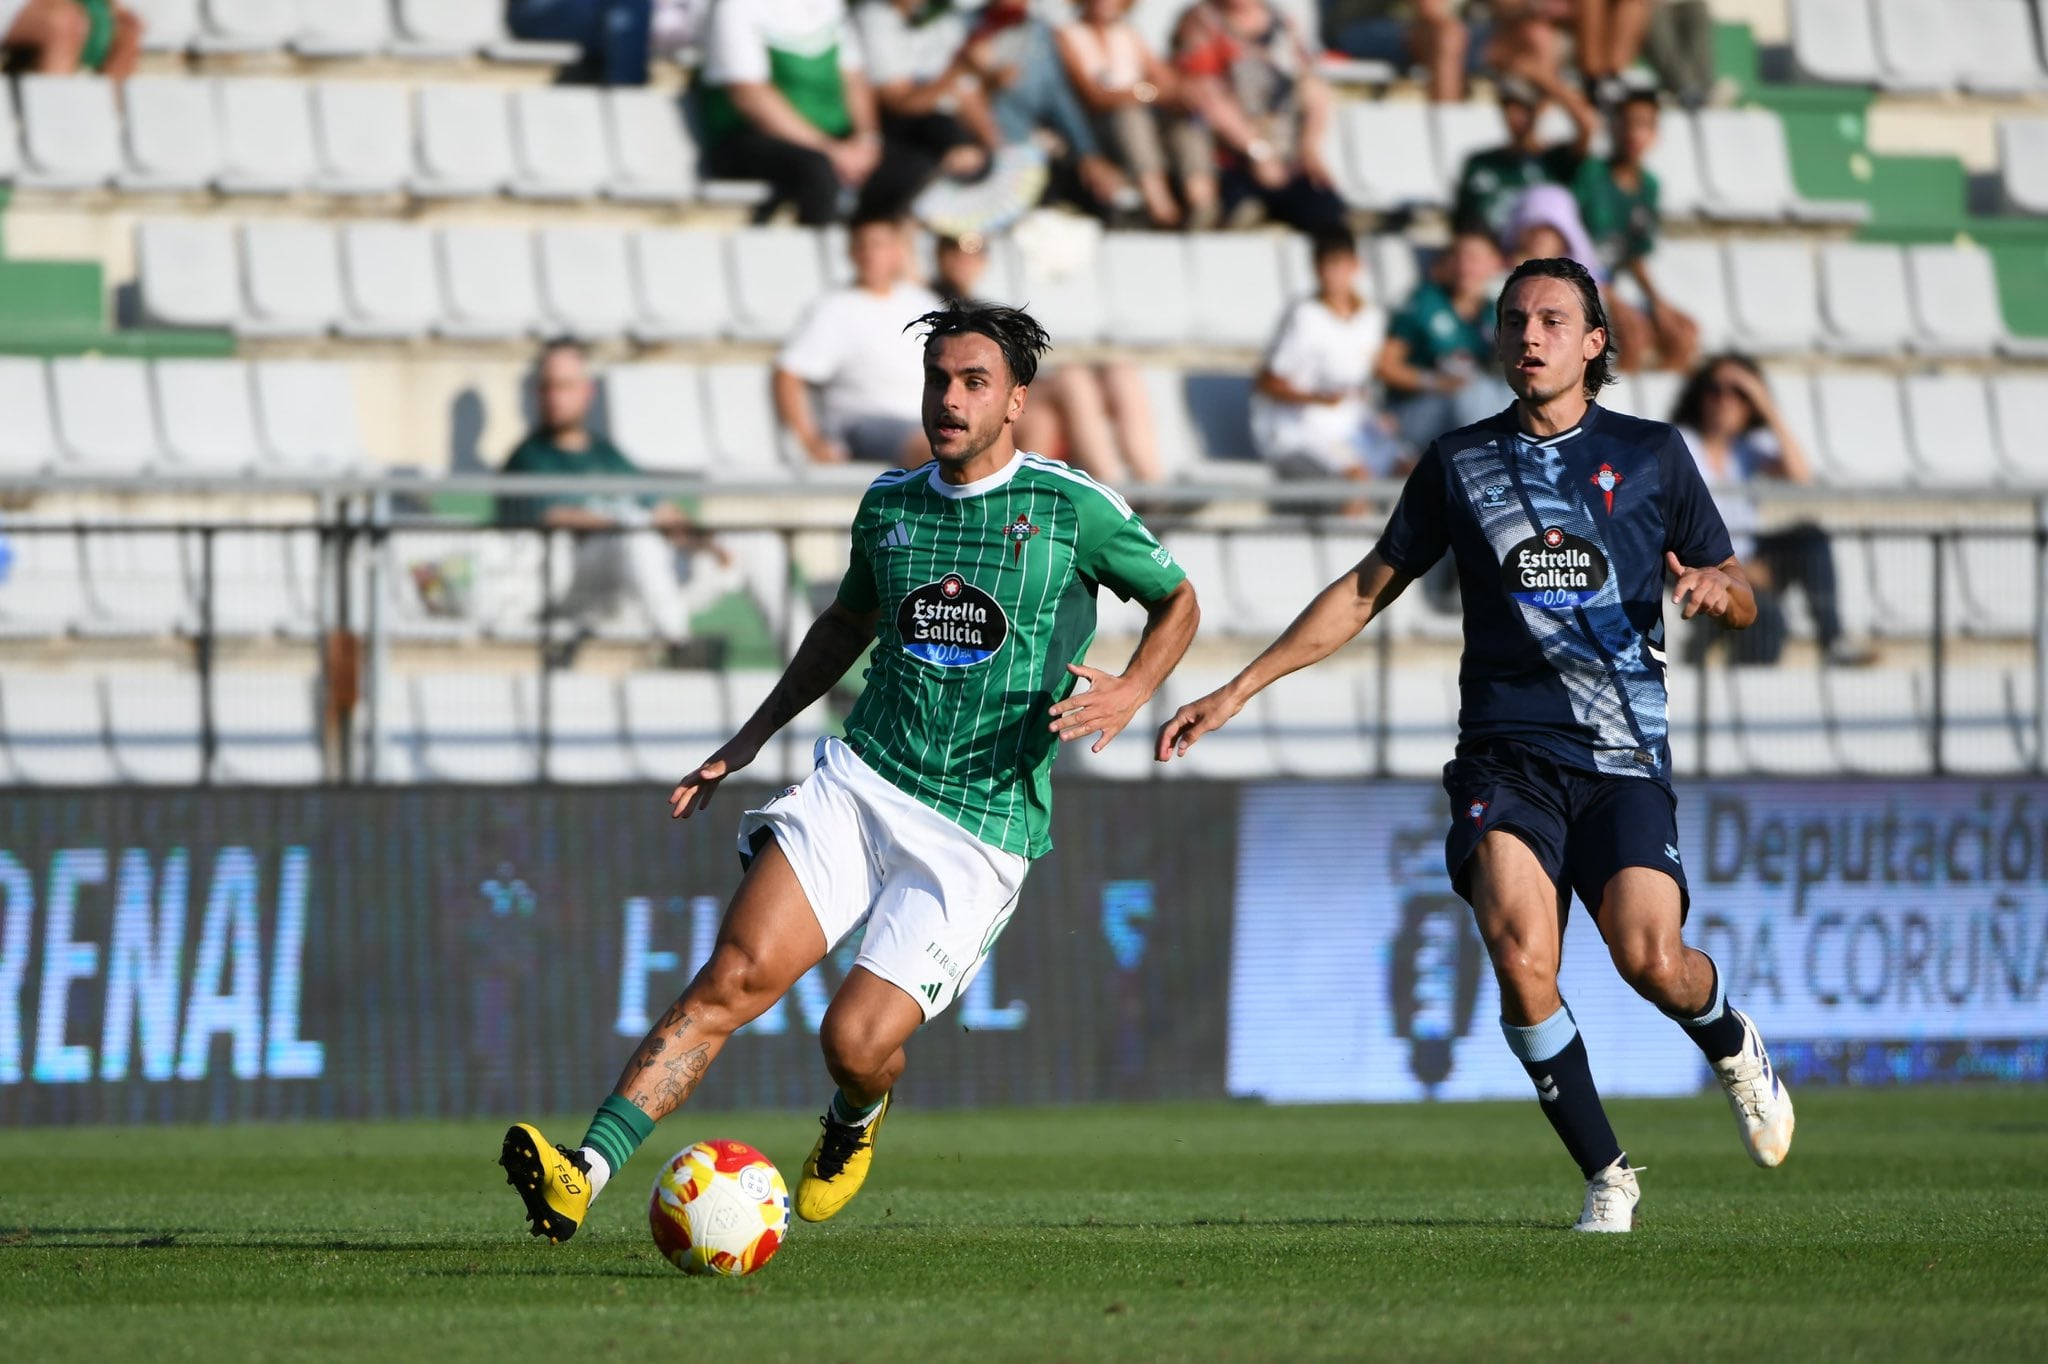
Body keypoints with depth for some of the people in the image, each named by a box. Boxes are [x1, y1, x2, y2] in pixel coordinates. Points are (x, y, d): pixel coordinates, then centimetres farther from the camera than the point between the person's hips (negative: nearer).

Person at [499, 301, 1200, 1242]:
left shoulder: (1074, 508, -2)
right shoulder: (890, 503, 11)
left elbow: (1177, 601, 12)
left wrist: (1131, 691, -8)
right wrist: (754, 735, 23)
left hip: (979, 833, -3)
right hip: (859, 781, 3)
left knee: (856, 1042, -12)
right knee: (735, 975, -18)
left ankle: (855, 1121, 28)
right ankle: (583, 1177, -27)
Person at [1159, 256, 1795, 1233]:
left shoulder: (1651, 453, 9)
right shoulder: (1459, 464, 12)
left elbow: (1738, 598, 16)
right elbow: (1365, 593, 20)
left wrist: (1717, 587, -10)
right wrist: (1235, 692, 16)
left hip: (1624, 757, -1)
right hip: (1506, 757, 1)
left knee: (1652, 961, -19)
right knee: (1521, 958, -23)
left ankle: (1732, 1045, 18)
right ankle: (1606, 1177, -8)